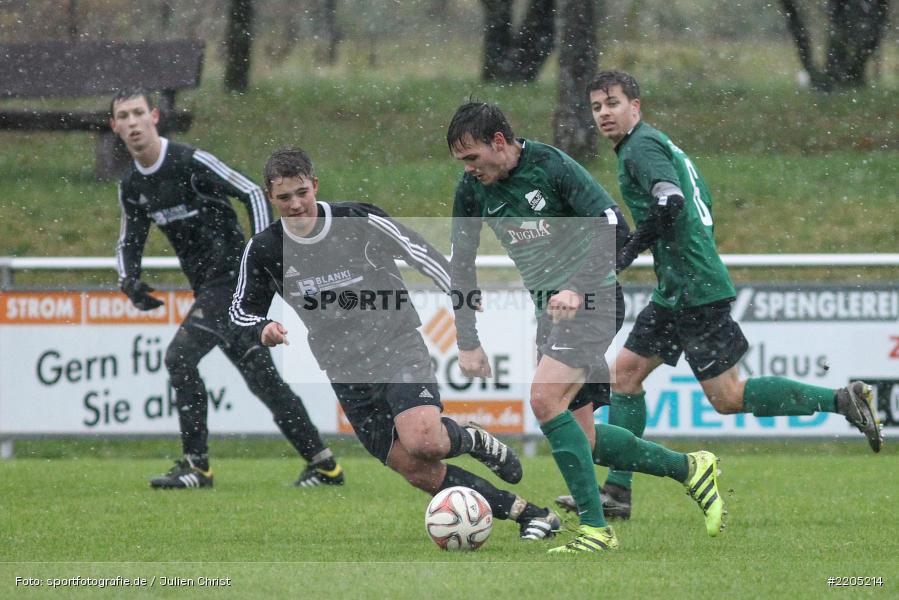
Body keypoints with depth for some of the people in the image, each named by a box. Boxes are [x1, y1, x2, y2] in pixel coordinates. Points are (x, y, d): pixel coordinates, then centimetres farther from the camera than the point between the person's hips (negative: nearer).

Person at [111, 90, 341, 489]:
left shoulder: (191, 162, -14)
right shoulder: (131, 186, 8)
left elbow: (252, 193, -13)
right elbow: (129, 242, 21)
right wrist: (129, 280, 1)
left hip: (231, 275, -8)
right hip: (206, 287, 8)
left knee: (180, 355, -19)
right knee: (261, 376, 8)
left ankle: (196, 465, -13)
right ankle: (324, 465, 14)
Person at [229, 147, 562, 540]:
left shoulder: (360, 221, -11)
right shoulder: (263, 251, -3)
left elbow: (425, 258, -4)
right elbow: (243, 309, 11)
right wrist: (262, 328, -11)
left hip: (397, 345, -3)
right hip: (345, 371, 3)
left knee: (423, 442, -30)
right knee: (418, 472, -7)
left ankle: (471, 441, 6)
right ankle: (528, 515, 3)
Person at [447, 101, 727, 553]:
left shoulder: (551, 166, -17)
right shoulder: (473, 190, 1)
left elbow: (614, 230, -22)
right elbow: (462, 265, 11)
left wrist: (578, 289, -33)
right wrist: (468, 342, 6)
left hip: (592, 300, -8)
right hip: (549, 309, 8)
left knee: (545, 400, -26)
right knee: (581, 441, 5)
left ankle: (595, 528, -21)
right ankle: (689, 469, 22)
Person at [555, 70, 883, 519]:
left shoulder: (641, 146, -11)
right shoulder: (661, 143, 19)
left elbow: (670, 202, -27)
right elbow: (700, 203, 24)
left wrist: (628, 252, -21)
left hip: (695, 291, -10)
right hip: (675, 295, 10)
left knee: (727, 397, -8)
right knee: (625, 372, 9)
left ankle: (842, 401, -6)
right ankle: (617, 491, 9)